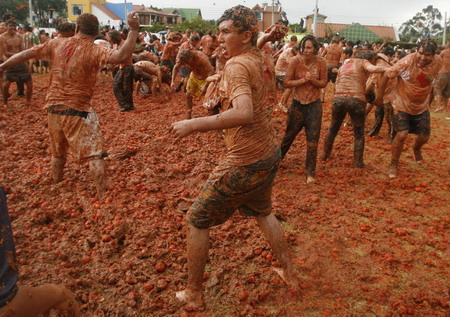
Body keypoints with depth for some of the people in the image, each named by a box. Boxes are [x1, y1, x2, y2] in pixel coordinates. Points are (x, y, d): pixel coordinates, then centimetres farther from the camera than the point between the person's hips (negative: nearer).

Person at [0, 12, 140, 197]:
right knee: (94, 154, -2)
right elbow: (121, 57, -30)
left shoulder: (57, 44, 4)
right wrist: (134, 29, -28)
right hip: (77, 110, -6)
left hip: (53, 107, 6)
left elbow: (27, 54, 13)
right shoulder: (94, 51, -13)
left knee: (58, 152, 25)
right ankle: (102, 196, -3)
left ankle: (56, 185, 43)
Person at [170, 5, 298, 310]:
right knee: (263, 211, 33)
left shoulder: (237, 65, -19)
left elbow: (244, 113, -36)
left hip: (245, 163, -8)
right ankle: (289, 273, 42)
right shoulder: (263, 59, 6)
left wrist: (193, 124, -31)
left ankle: (194, 295, 23)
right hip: (270, 155, 9)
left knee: (198, 221, 9)